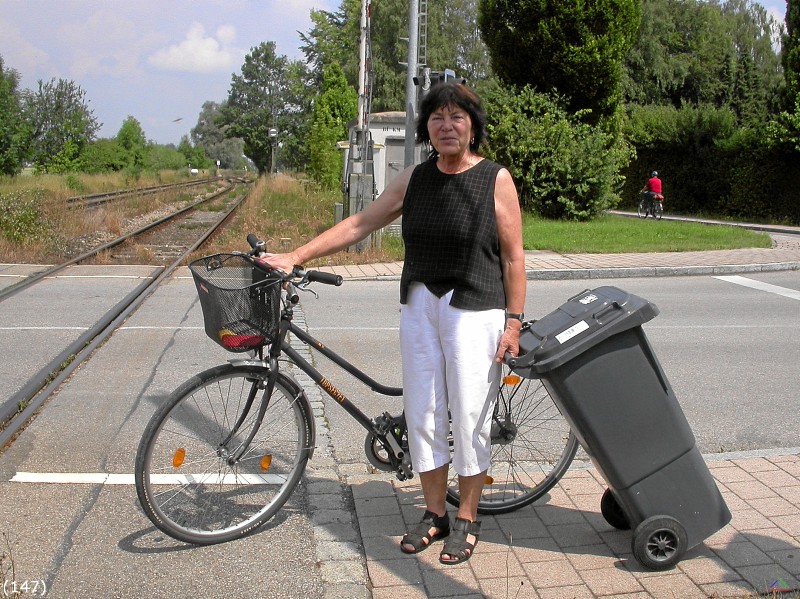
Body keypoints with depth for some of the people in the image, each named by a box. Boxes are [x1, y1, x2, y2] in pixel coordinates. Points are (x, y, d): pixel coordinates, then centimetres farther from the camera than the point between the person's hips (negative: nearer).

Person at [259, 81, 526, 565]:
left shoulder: (496, 179, -3)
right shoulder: (414, 179, 8)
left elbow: (513, 257, -3)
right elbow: (359, 225, 7)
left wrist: (514, 322, -8)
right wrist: (295, 257, 2)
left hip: (475, 309, -4)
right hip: (419, 306, 5)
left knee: (469, 416, 0)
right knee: (422, 413, 7)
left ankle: (467, 519, 19)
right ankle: (435, 514, 24)